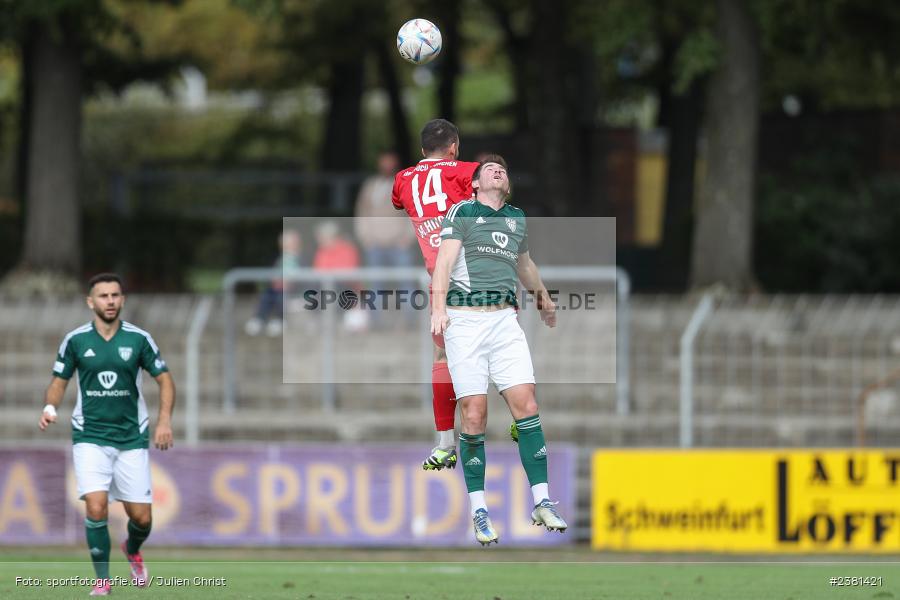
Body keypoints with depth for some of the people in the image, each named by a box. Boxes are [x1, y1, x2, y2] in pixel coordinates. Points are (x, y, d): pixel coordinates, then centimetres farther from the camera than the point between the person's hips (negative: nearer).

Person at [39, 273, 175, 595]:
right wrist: (50, 407, -12)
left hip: (132, 437, 1)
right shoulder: (75, 340, -3)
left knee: (141, 517, 2)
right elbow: (59, 380, 8)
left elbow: (164, 378, 4)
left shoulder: (138, 338, -3)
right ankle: (102, 579, -2)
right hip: (90, 437, -1)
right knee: (96, 507, -19)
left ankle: (132, 550, 38)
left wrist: (165, 419, -10)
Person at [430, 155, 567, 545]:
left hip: (504, 319, 4)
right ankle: (478, 510, 0)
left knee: (526, 404, -8)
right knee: (474, 415, -8)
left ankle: (541, 502, -5)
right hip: (464, 319, -4)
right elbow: (445, 259, -8)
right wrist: (439, 307, -22)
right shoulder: (462, 212, 4)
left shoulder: (517, 219, 20)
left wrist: (544, 300, 53)